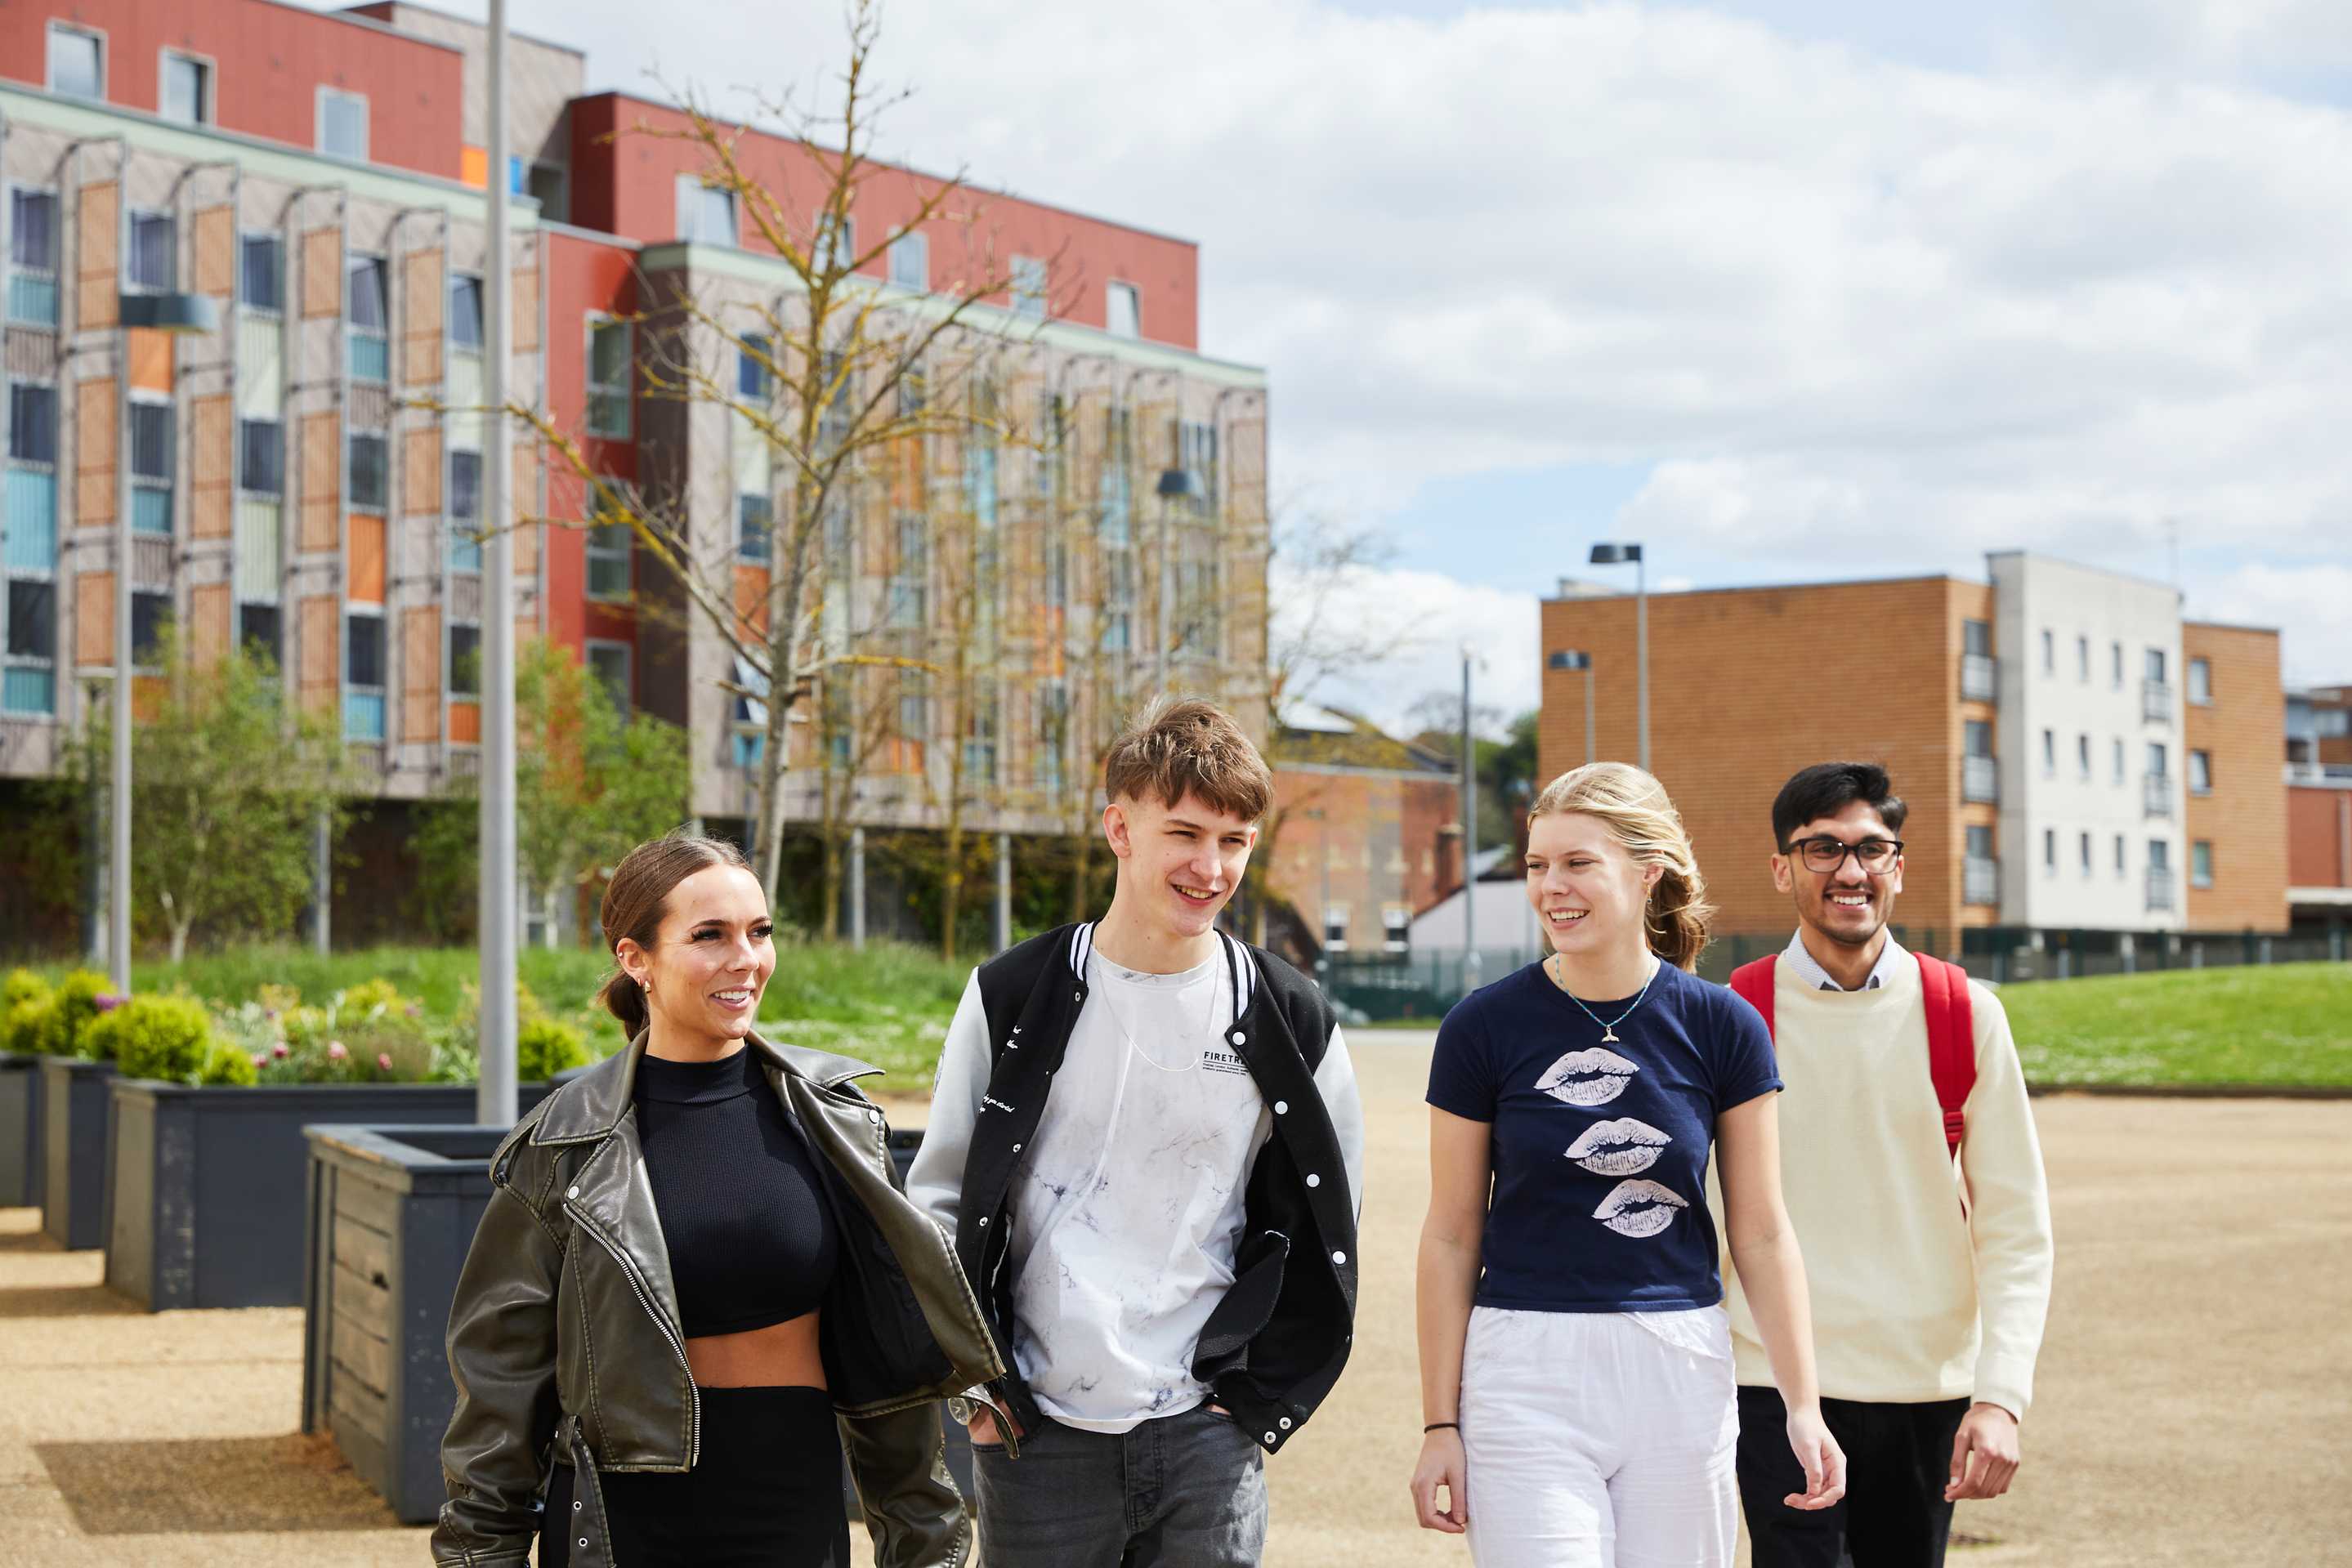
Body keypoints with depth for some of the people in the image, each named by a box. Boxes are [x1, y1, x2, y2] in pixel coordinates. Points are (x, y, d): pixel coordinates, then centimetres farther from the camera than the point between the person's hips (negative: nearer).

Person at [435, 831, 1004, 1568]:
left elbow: (883, 1345, 7)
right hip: (622, 1506, -1)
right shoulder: (567, 1146, -5)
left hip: (795, 1503, 2)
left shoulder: (828, 1117, 0)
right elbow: (504, 1368, 1)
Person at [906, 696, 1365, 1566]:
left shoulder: (1291, 1020, 1)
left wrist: (1261, 1397, 3)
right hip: (1037, 1434, 0)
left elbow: (1327, 1226, 9)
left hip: (1204, 1431, 0)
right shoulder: (1012, 999, 0)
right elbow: (939, 1198, 7)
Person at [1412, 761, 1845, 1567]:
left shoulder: (1721, 1026, 0)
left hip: (1681, 1378, 2)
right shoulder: (1484, 1026, -2)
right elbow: (1451, 1238, 2)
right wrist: (1440, 1424, 1)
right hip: (1526, 1376, -1)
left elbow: (1762, 1235, 5)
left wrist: (1804, 1406, 0)